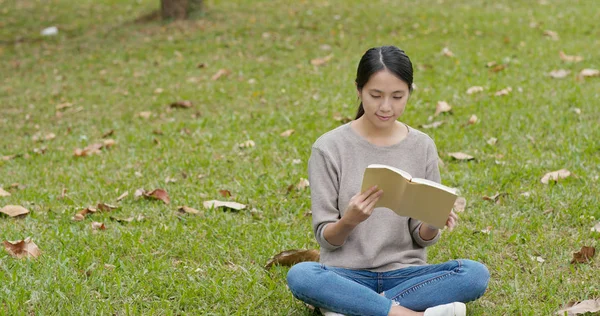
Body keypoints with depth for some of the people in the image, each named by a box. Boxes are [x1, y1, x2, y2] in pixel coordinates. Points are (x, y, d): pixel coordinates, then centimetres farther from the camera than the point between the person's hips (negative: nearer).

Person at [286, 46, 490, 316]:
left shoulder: (422, 147, 3)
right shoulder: (329, 148, -5)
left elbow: (422, 238, 5)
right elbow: (326, 238, -4)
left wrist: (434, 224, -18)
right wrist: (349, 220, -26)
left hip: (404, 273, 2)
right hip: (348, 274, -2)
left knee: (476, 274, -26)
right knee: (300, 276, -35)